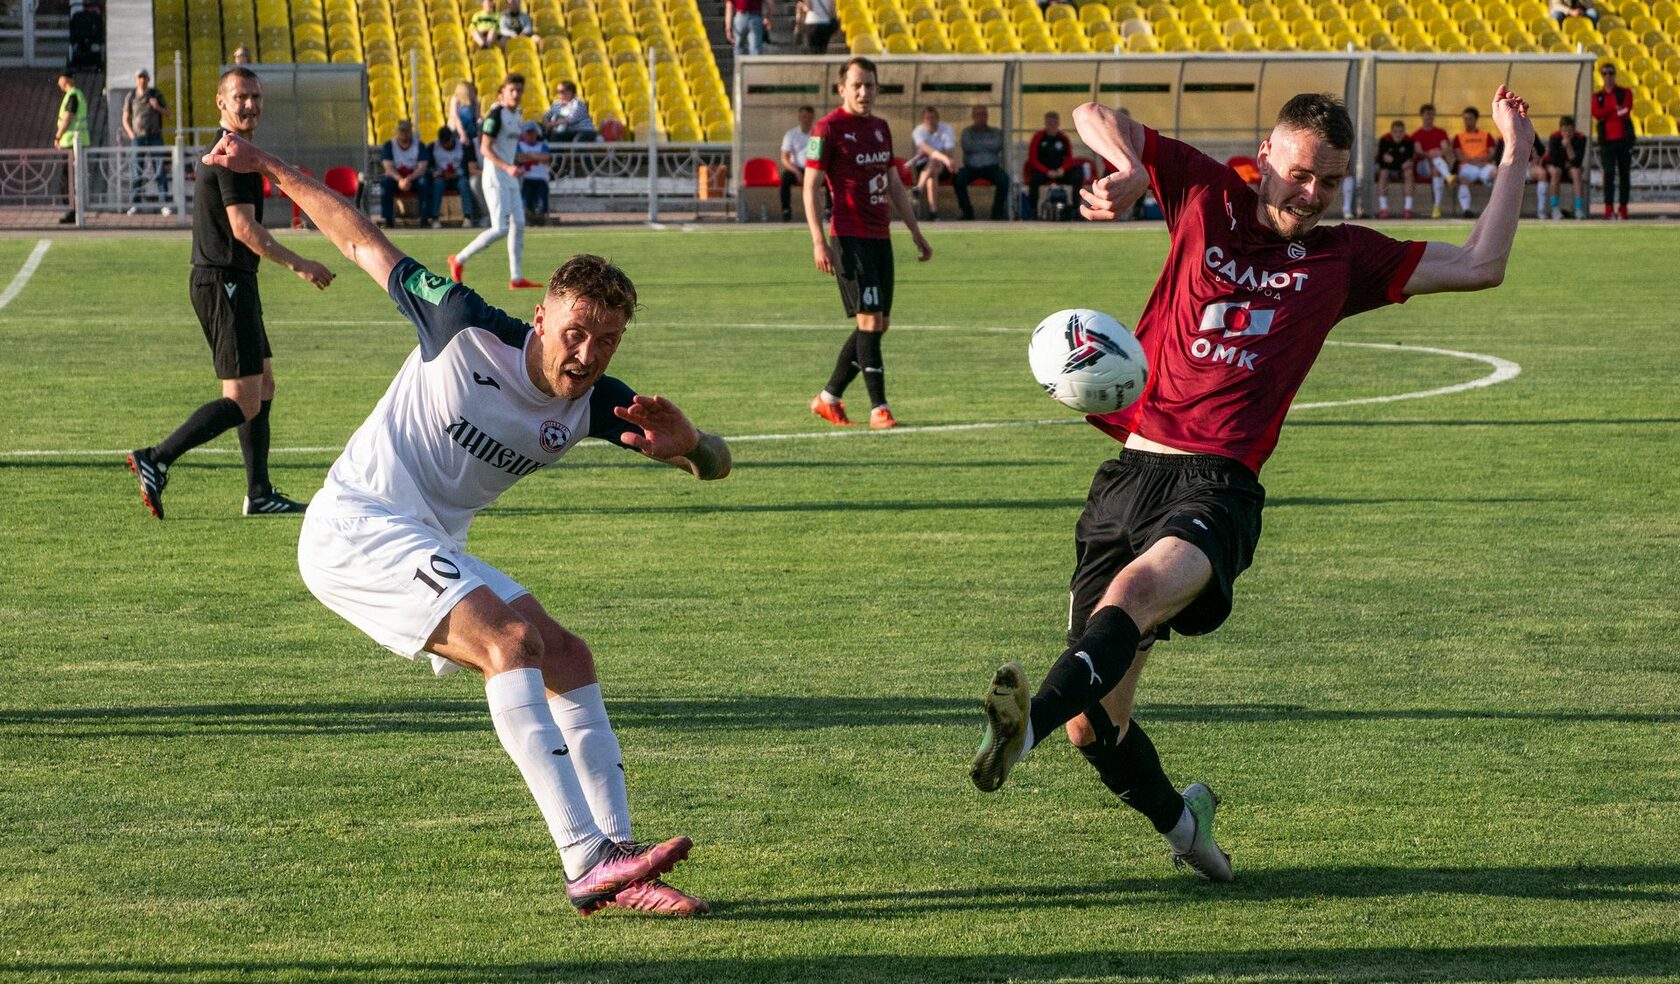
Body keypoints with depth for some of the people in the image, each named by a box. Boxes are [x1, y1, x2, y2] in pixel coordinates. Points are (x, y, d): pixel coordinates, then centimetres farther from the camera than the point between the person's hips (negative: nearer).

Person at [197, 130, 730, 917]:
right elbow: (366, 244, -3)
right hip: (356, 525, -8)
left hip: (432, 553, 8)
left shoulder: (597, 406, -1)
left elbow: (716, 465, 0)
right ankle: (587, 862, -34)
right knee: (512, 639, -25)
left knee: (567, 659, 2)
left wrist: (685, 443, -24)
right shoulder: (468, 332, -16)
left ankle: (614, 863, 0)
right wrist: (270, 171, 1)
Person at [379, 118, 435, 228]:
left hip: (414, 178, 0)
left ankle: (425, 218, -30)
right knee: (385, 182, -32)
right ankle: (388, 220, -30)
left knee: (424, 182, -33)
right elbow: (388, 168, -11)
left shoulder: (420, 145, 0)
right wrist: (400, 179, -32)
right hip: (395, 177, 0)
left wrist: (409, 179, -30)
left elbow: (422, 168, -11)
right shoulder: (389, 145, 1)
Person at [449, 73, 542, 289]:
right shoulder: (496, 115, -14)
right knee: (501, 229, -12)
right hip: (495, 177, -9)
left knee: (518, 224, 3)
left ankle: (516, 278, 7)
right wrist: (507, 167, -30)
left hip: (510, 179, 9)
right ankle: (459, 260, 0)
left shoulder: (516, 115, 12)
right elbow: (485, 149, -20)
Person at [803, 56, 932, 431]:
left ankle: (828, 398, 20)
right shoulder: (828, 128, -7)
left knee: (879, 324, 8)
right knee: (870, 320, -13)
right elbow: (810, 186, -10)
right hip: (849, 237, -8)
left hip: (880, 237, 8)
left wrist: (916, 232, 23)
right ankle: (878, 408, -11)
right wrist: (819, 242, -18)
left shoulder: (881, 128, 15)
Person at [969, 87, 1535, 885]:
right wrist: (1130, 169, -5)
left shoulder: (1346, 258, 16)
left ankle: (1030, 721, -61)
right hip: (1130, 471, 2)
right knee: (1094, 728, 0)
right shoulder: (1206, 197, 15)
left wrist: (1516, 151, 15)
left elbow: (1481, 265, 14)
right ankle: (1178, 819, 29)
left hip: (1218, 485, -2)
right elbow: (1093, 117, 16)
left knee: (1139, 588, -38)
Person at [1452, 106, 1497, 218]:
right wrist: (1472, 161, -12)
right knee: (1464, 179, -37)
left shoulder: (1486, 135, 24)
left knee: (1496, 172, -35)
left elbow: (1492, 154, 11)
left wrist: (1481, 159, -10)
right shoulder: (1459, 137, 21)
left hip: (1484, 164, 1)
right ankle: (1465, 208, -53)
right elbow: (1458, 156, 7)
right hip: (1467, 166, -1)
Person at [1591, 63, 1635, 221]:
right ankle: (1608, 209, -14)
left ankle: (1623, 208, 8)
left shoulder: (1625, 92, 9)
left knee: (1625, 174, 2)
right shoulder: (1597, 96, 12)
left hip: (1624, 138, 0)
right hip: (1607, 140, 0)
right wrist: (1614, 109, -12)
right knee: (1609, 173, -11)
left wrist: (1606, 114, -11)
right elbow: (1597, 114, -7)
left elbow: (1625, 112, -7)